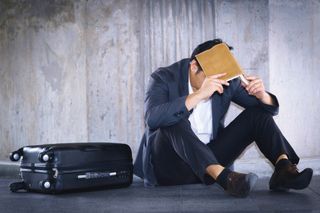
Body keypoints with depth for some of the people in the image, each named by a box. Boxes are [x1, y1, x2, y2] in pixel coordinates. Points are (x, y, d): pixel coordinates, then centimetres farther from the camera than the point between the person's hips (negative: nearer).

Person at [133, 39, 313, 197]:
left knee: (258, 114, -7)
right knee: (174, 121, -34)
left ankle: (284, 168, -26)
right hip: (170, 165, -4)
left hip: (209, 158, 4)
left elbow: (270, 108, 5)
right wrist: (199, 94, -37)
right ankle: (225, 177, -46)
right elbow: (152, 118, -32)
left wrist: (262, 95, -19)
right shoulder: (164, 78, -12)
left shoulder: (227, 82, -1)